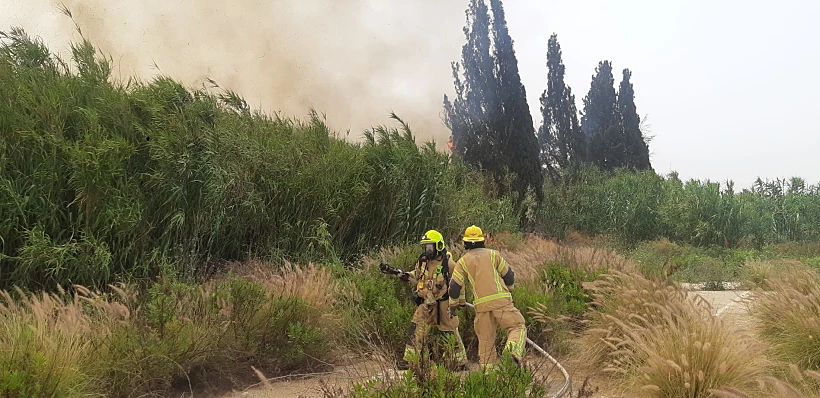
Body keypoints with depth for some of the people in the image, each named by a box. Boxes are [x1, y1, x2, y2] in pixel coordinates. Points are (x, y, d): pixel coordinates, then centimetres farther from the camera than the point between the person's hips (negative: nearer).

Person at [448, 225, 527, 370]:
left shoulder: (463, 261, 12)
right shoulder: (493, 254, 11)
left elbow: (454, 287, 8)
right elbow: (509, 276, 11)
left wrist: (453, 304, 24)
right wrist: (507, 289, 31)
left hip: (481, 304, 2)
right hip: (501, 300, -2)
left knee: (485, 339, 12)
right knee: (517, 326, 0)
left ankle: (487, 369, 9)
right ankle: (514, 348, -29)